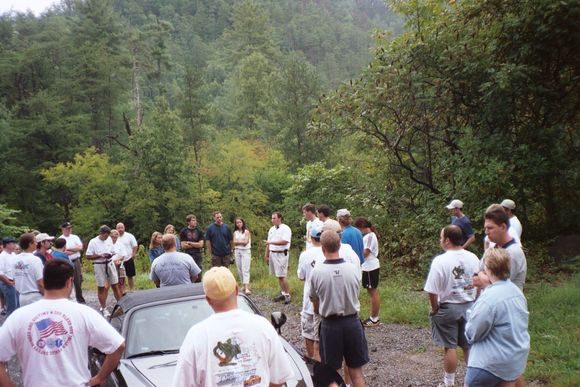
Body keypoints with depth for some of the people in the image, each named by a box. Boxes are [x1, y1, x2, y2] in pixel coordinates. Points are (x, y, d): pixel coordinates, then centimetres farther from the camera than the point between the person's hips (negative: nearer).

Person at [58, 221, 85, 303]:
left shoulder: (75, 237, 9)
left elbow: (80, 247, -5)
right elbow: (63, 252, -13)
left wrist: (68, 249, -11)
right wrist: (75, 250, -10)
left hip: (76, 261, 3)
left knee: (78, 281, 8)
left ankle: (80, 299, 19)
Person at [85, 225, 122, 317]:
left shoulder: (109, 240, 4)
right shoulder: (93, 242, -8)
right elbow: (88, 256, -9)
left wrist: (110, 255, -8)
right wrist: (100, 255, -18)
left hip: (110, 264, 3)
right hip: (99, 266, -3)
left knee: (115, 285, 6)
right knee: (101, 288, 6)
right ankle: (104, 308, 16)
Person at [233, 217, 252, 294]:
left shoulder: (246, 231, 0)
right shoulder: (235, 232, 12)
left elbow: (245, 242, -10)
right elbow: (234, 242, 1)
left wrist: (238, 242, -2)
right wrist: (242, 242, -10)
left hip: (245, 251, -5)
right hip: (237, 251, 5)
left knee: (245, 270, -12)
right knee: (239, 270, 5)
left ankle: (246, 288, -19)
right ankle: (244, 285, 16)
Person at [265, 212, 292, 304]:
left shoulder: (285, 229, -8)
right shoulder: (271, 229, 15)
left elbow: (285, 241, -20)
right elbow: (268, 243, 18)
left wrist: (271, 242, -19)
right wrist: (266, 255, 16)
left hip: (281, 254, -7)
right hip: (272, 254, 7)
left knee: (282, 276, -9)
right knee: (278, 276, 10)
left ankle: (287, 295, 0)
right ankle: (283, 293, 18)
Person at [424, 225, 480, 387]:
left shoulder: (440, 261, -21)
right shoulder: (473, 258, -3)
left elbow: (432, 291, -20)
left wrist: (435, 309, -4)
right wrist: (472, 301, 17)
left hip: (448, 308, -5)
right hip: (469, 306, 5)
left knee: (450, 347, 8)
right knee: (469, 346, 17)